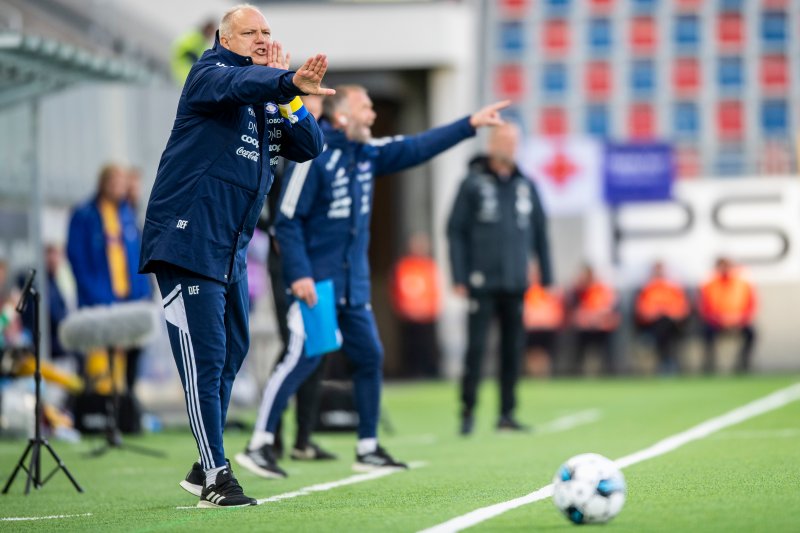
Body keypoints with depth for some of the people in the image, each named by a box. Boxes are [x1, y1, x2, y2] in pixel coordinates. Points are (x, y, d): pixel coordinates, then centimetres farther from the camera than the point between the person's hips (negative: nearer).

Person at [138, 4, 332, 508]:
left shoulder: (269, 102, 18)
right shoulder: (209, 73, -5)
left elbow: (310, 146, 8)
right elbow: (240, 84, -29)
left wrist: (287, 96, -5)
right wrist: (289, 82, -48)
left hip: (232, 250, 9)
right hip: (187, 239, -9)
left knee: (231, 353, 15)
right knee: (204, 357, -10)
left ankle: (207, 469, 26)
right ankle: (216, 477, -10)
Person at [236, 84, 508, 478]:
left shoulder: (367, 154, 9)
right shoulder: (313, 157, -15)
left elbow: (417, 148, 15)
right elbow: (287, 221, -15)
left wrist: (471, 124, 12)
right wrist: (298, 274, -20)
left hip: (353, 284, 9)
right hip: (316, 282, -9)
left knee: (370, 357, 9)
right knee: (302, 359, -14)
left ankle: (368, 448, 18)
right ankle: (259, 445, -11)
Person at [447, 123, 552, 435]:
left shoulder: (526, 186, 11)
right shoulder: (474, 184, 0)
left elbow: (539, 231, 16)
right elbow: (456, 231, -1)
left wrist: (546, 276, 12)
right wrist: (459, 277, -7)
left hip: (516, 282, 4)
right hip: (482, 283, -4)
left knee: (513, 349, 5)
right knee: (476, 347, -6)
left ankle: (507, 414, 11)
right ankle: (468, 411, 2)